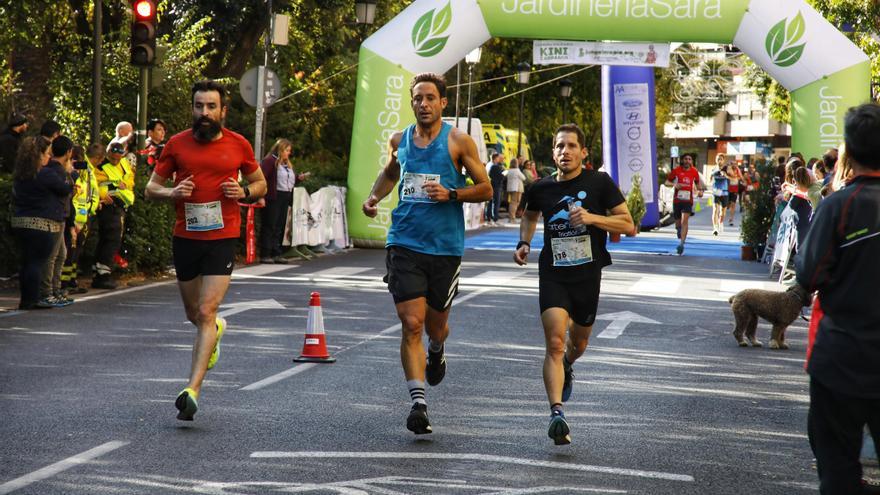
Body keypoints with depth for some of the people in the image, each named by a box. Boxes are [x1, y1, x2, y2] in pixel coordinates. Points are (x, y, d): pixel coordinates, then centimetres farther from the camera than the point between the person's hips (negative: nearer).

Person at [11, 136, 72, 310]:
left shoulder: (19, 174, 9)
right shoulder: (46, 174, -14)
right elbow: (65, 189, -4)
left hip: (19, 222, 8)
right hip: (41, 224, -8)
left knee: (26, 261, 12)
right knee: (37, 262, -2)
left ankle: (26, 299, 15)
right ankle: (31, 300, -2)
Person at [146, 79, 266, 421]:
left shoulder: (239, 145, 2)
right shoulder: (177, 144, 3)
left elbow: (261, 184, 15)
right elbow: (151, 188, 9)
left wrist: (244, 192, -7)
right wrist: (172, 193, -13)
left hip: (222, 239, -3)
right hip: (185, 238, 3)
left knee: (206, 313, -14)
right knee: (194, 314, 17)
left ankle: (192, 390, -18)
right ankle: (216, 329, 54)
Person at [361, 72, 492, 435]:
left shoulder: (459, 142, -2)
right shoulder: (399, 140, 9)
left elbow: (486, 189, 0)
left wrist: (450, 194, -15)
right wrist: (374, 196, 10)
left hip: (445, 246, -1)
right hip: (405, 243, 1)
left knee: (435, 325, 13)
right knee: (411, 324, -12)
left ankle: (436, 351, 50)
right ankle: (418, 402, -13)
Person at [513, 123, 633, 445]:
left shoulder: (599, 183, -5)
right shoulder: (542, 188, 1)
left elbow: (628, 225, -5)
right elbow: (530, 215, 24)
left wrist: (592, 218, -20)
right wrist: (524, 243, 6)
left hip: (588, 274, 1)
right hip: (553, 274, -1)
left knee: (578, 343, 19)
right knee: (555, 343, -17)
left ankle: (567, 366, 56)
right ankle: (556, 413, -24)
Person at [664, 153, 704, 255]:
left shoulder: (694, 172, 3)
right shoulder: (676, 170, -1)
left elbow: (697, 182, 21)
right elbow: (667, 182, 4)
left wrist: (700, 190, 1)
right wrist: (674, 185, -16)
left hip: (688, 200, -1)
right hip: (677, 200, 1)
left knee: (684, 221, -16)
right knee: (678, 222, 11)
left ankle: (682, 244, -20)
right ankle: (679, 231, 48)